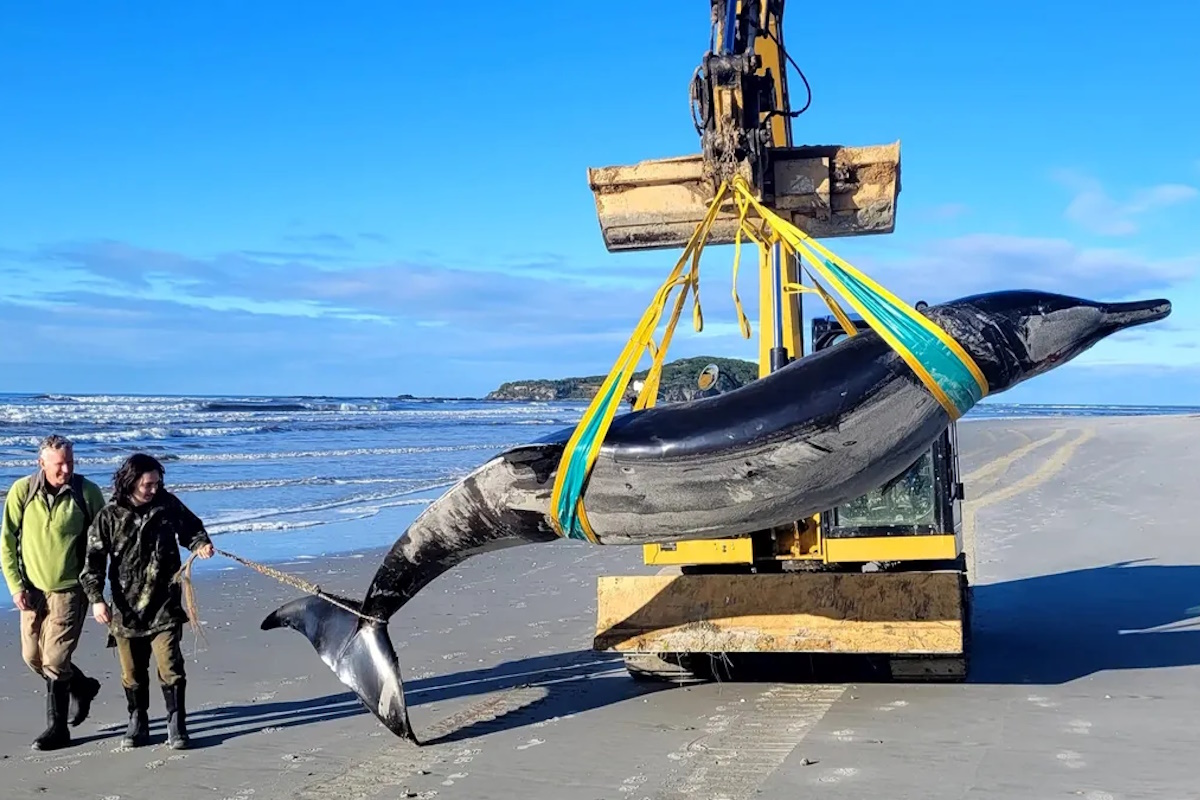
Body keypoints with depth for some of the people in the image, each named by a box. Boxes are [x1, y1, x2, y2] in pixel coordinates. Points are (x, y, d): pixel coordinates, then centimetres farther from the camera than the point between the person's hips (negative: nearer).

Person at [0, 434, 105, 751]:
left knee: (55, 660, -7)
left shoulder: (88, 492, -10)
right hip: (32, 588, 4)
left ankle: (57, 728, 14)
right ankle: (82, 687, 36)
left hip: (70, 589, -4)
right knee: (32, 657, 11)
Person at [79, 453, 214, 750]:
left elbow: (191, 528, 16)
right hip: (126, 608, 1)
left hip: (164, 606, 0)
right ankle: (137, 722, 28)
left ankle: (176, 724, 5)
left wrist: (200, 544, -6)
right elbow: (93, 560, -4)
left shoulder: (168, 505, -1)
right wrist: (96, 598, -13)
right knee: (132, 672, 11)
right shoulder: (109, 517, -4)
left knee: (170, 667, -6)